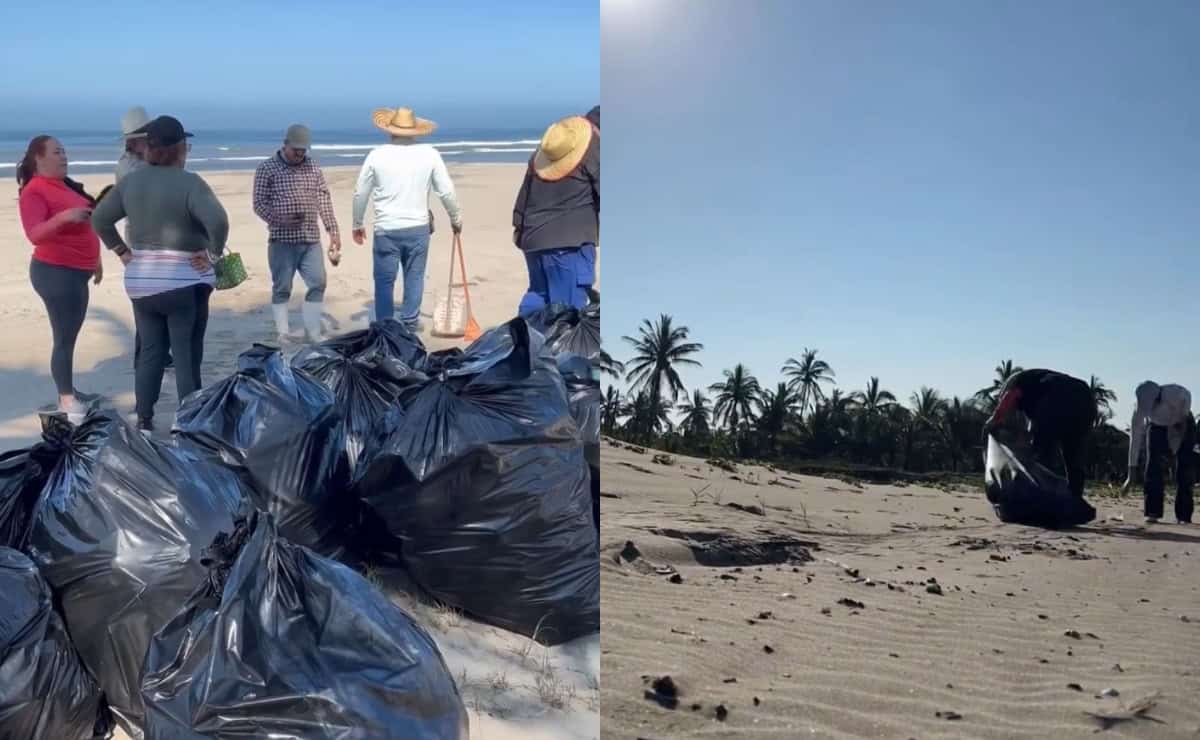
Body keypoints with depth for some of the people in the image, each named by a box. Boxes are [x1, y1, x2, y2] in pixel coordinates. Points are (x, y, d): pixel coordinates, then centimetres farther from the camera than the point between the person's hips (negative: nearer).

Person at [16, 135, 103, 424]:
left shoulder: (65, 184, 13)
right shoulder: (34, 192, -14)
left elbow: (83, 226, 24)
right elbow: (35, 235, -27)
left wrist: (95, 259, 27)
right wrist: (64, 216, -40)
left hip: (76, 271, 9)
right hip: (55, 272, -9)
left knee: (70, 334, 15)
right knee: (64, 338, -7)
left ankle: (69, 392, 24)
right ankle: (67, 402, -4)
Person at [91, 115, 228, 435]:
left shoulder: (130, 182, 3)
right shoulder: (189, 183, -15)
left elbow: (99, 219, 9)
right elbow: (218, 221, -29)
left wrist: (121, 251, 11)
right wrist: (212, 254, -16)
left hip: (141, 282, 5)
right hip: (185, 283, -5)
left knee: (150, 352, 15)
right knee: (187, 357, 2)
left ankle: (144, 423, 19)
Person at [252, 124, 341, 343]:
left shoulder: (313, 168, 10)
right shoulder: (267, 169, -2)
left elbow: (324, 200, 11)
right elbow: (259, 203, -3)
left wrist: (333, 231, 5)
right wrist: (279, 219, -20)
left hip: (311, 239, 4)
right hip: (282, 240, -4)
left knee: (318, 284, 2)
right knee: (282, 288, 4)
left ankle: (313, 333, 12)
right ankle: (283, 334, 11)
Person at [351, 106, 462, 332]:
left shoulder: (377, 155, -2)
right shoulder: (430, 154, -3)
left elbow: (360, 193, 5)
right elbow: (447, 192, 0)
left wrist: (357, 224, 18)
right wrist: (456, 219, 16)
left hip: (386, 230, 0)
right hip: (418, 228, 1)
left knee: (385, 281, 8)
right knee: (415, 277, 11)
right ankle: (410, 324, 10)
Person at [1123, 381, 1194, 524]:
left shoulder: (1177, 393, -39)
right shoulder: (1140, 407, -33)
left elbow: (1187, 396, -10)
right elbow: (1135, 438, -28)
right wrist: (1131, 474, -28)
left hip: (1182, 424, -1)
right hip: (1157, 427, 1)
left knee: (1185, 468, -10)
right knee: (1153, 466, -13)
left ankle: (1183, 515, -5)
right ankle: (1152, 513, -9)